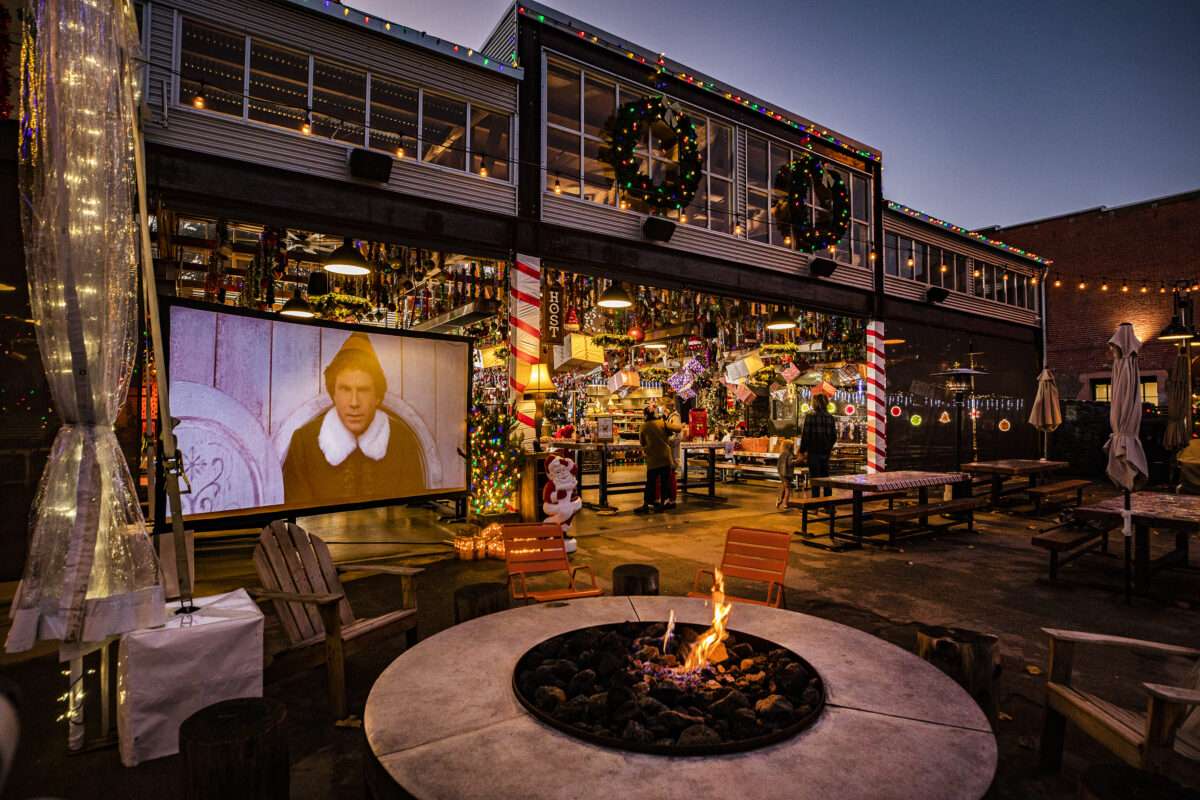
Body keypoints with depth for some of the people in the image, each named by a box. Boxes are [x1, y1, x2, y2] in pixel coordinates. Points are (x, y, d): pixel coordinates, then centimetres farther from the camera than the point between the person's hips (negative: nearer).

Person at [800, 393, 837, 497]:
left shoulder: (810, 416, -12)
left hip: (814, 452, -5)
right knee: (826, 477, 15)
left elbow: (806, 436, -12)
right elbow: (834, 436, 9)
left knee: (815, 478, 1)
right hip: (826, 453, 5)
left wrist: (802, 451, -4)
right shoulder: (830, 417, 4)